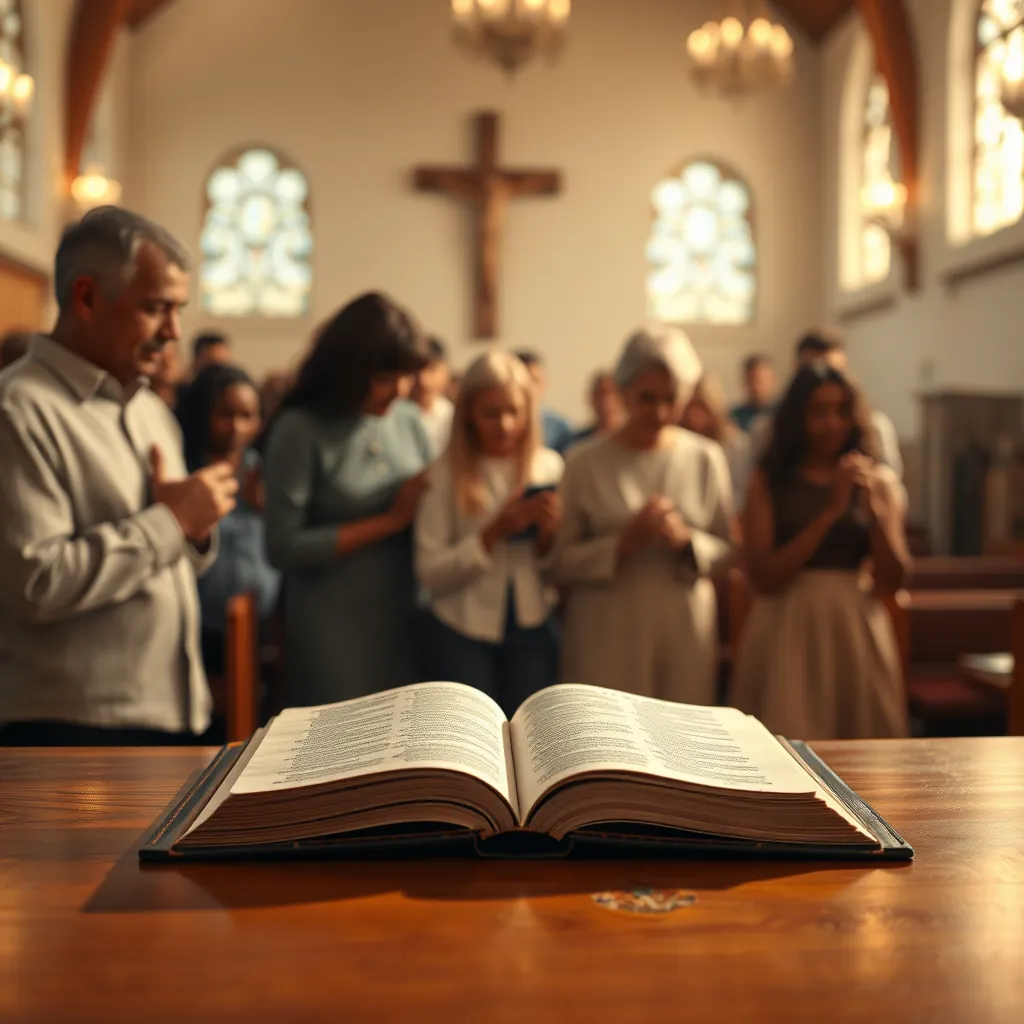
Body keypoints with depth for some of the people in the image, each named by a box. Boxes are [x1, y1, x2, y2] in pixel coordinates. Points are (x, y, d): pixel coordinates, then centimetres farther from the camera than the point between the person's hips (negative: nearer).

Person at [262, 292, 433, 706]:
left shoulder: (408, 421, 4)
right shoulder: (301, 429, -9)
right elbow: (283, 547, -15)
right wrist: (390, 521, -13)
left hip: (406, 620, 5)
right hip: (334, 630, -4)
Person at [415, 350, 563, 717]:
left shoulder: (549, 467, 1)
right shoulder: (446, 475, -6)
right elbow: (430, 573, -10)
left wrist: (549, 535, -14)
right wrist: (494, 532, -20)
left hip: (532, 634, 2)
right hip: (461, 635, -2)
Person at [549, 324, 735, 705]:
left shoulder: (706, 459, 5)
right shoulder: (586, 464, -1)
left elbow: (730, 552, 7)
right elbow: (562, 563, -3)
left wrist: (687, 540, -12)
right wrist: (625, 542, -16)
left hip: (687, 635, 2)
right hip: (608, 640, -2)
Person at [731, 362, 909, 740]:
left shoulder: (879, 480, 6)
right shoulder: (769, 480, 0)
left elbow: (893, 580, 2)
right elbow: (762, 577, -10)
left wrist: (874, 507, -11)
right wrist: (831, 512, -13)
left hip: (857, 632, 2)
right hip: (788, 630, -2)